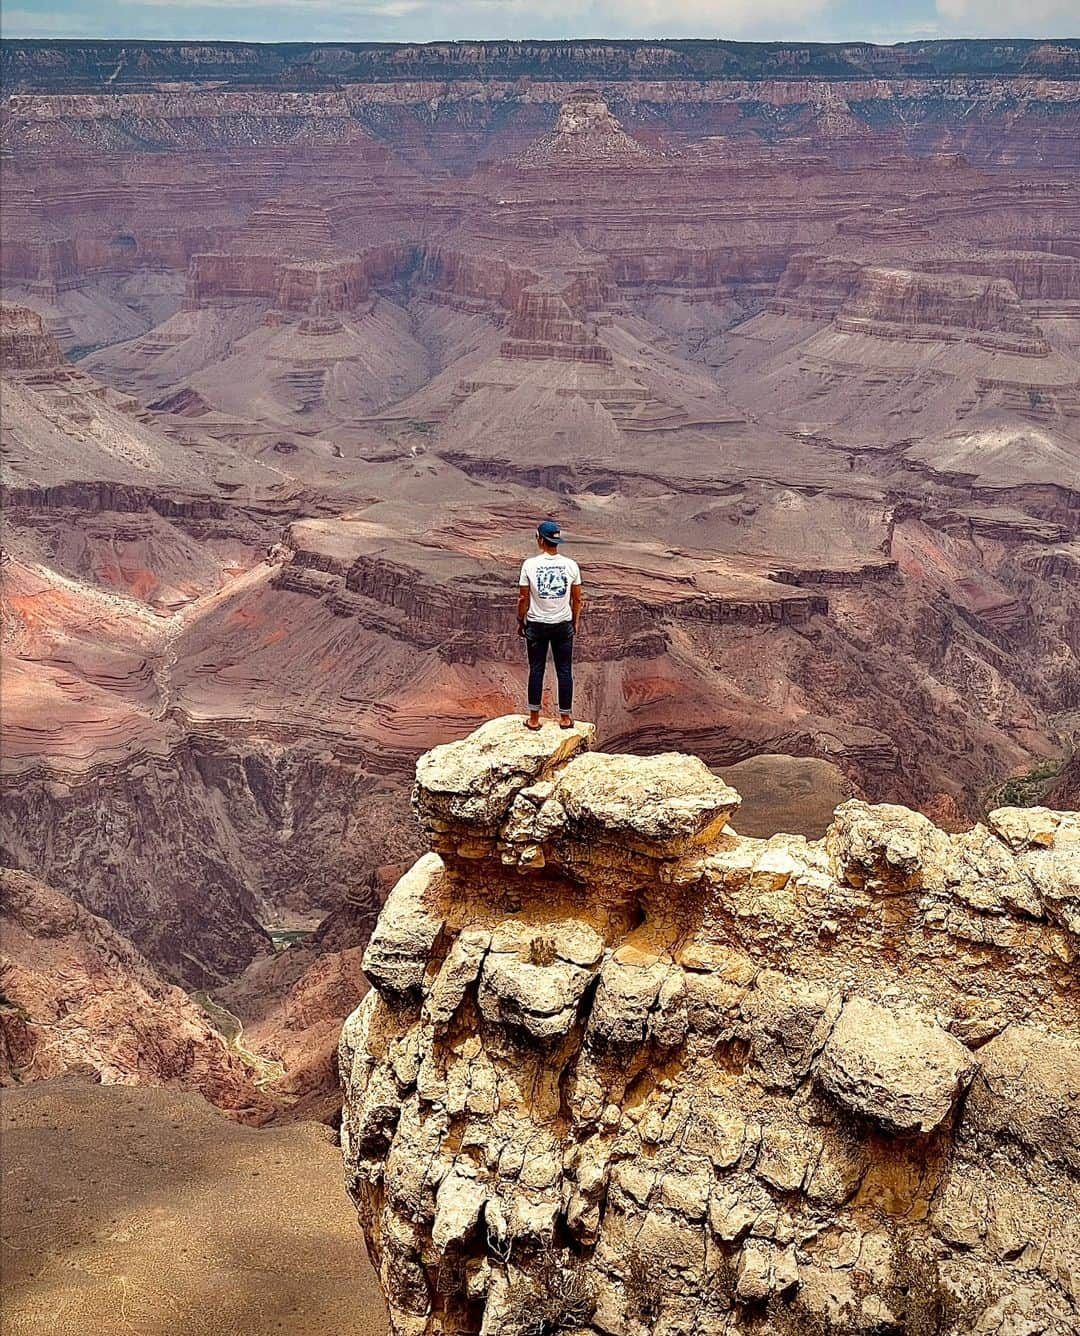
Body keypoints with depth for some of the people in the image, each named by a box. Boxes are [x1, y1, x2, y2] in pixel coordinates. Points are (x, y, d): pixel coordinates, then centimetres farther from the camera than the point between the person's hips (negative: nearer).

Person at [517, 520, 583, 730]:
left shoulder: (530, 565, -11)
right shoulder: (570, 565, -6)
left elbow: (523, 598, -6)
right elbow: (577, 598, 1)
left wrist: (520, 622, 8)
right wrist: (575, 621, 16)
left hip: (537, 624, -1)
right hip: (563, 625, 1)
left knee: (536, 670, 8)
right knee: (564, 671, 9)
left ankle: (534, 718, 13)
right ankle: (565, 717, 16)